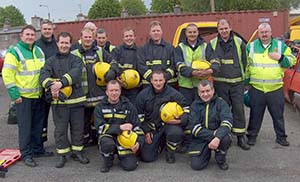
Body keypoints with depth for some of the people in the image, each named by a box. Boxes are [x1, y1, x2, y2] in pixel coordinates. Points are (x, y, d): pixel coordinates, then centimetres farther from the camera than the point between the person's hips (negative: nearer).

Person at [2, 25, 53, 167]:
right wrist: (14, 94, -16)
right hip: (23, 96, -6)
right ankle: (26, 154, 11)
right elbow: (7, 74, -12)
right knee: (25, 126, 0)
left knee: (38, 125, 15)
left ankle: (38, 149, 29)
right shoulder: (14, 52, -8)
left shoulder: (39, 51, 12)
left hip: (38, 95, 6)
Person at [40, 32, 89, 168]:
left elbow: (75, 73, -15)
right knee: (60, 129, 6)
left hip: (76, 99, 0)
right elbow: (43, 76, -8)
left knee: (78, 127, 9)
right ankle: (62, 155, 19)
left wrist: (61, 83, -29)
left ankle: (77, 152, 25)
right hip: (58, 100, 0)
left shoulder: (76, 59, 6)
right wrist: (51, 86, -29)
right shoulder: (51, 61, 8)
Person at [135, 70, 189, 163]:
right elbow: (139, 115, 6)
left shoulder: (173, 93, -9)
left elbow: (186, 109, -3)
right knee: (146, 157, -8)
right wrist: (146, 131, 0)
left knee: (176, 133, -38)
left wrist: (181, 120, -22)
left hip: (170, 124, -2)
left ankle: (170, 152, -2)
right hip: (151, 128, 2)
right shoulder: (143, 95, -3)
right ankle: (160, 143, 27)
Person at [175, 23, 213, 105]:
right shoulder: (180, 48, 6)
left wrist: (210, 70, -22)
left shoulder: (205, 46, 12)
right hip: (185, 85, -1)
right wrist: (192, 72, -26)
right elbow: (179, 65, -7)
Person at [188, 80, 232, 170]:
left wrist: (218, 137, -36)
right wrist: (213, 134, -23)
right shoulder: (195, 105, 0)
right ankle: (207, 153, 18)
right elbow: (194, 127, -10)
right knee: (196, 165, -16)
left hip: (218, 136, 0)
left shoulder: (220, 103, -3)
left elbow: (227, 122, -19)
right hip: (201, 139, 1)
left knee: (226, 139, -34)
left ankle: (221, 159, -2)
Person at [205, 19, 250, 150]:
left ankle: (240, 137, 9)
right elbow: (209, 59, -2)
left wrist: (243, 76, 6)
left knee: (238, 109, 0)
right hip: (220, 82, 0)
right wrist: (214, 65, -23)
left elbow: (244, 61, 9)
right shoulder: (212, 44, 7)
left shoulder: (239, 42, 6)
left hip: (237, 82, 0)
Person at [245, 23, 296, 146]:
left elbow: (291, 61, 6)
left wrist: (281, 58, -13)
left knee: (278, 114, 8)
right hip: (256, 88, 0)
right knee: (255, 114, 7)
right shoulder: (251, 47, 6)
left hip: (276, 88, 1)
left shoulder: (280, 46, 7)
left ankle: (281, 137, 22)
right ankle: (252, 136, 20)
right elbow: (245, 66, 10)